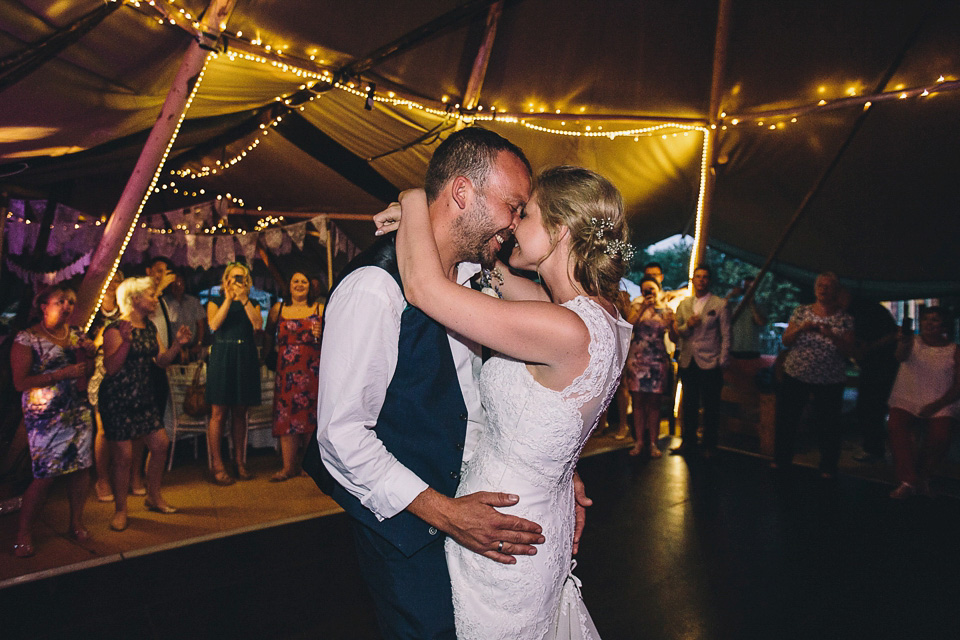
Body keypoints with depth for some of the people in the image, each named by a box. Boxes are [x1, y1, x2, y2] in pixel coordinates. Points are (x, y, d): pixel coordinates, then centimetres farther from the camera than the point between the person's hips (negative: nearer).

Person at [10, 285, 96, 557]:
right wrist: (62, 374, -18)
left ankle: (76, 523, 22)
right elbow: (20, 382, -9)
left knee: (81, 467, 5)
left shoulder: (76, 334, 11)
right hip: (46, 417, -5)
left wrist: (87, 354, -2)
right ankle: (23, 534, 15)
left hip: (79, 411, 5)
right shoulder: (26, 339, -5)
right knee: (45, 476, -4)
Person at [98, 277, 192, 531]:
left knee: (160, 444, 7)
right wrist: (126, 341, -30)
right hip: (118, 399, -7)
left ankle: (153, 496, 26)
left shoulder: (150, 327, 10)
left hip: (143, 396, 8)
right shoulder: (115, 329, -14)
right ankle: (120, 510, 16)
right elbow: (110, 368, -20)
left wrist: (177, 344, -3)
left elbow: (161, 361, 12)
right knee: (123, 454, -1)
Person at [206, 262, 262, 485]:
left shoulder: (252, 304, 14)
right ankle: (217, 466, 1)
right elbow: (213, 324, -10)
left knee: (240, 413, 8)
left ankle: (239, 461, 16)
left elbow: (258, 324, -6)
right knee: (218, 413, -5)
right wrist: (229, 299, -12)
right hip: (221, 358, -2)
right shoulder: (215, 302, 9)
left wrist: (244, 299, -10)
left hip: (245, 359, 2)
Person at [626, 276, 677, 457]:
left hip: (658, 361, 0)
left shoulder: (666, 310, 7)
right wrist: (642, 309, -15)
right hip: (637, 359, 0)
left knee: (654, 403, 3)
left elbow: (674, 339, 2)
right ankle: (640, 441, 11)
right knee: (638, 402, 2)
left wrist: (670, 324, -17)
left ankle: (653, 443, 11)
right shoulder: (638, 308, 5)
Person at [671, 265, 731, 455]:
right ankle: (689, 442, 24)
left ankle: (710, 445, 19)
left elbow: (726, 336, -2)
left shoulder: (720, 304, -1)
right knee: (689, 405, 11)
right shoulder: (683, 304, 10)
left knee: (711, 407, 5)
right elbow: (676, 332, 11)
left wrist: (723, 363, -7)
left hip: (710, 363, -3)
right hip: (688, 362, 4)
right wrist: (687, 325, -10)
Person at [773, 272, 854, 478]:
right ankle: (781, 460, 24)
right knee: (786, 420, 7)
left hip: (830, 381, -1)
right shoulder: (801, 311, 5)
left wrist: (831, 334, -22)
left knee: (828, 425, 3)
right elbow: (785, 340, 3)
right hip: (795, 376, 2)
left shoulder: (845, 319, 1)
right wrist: (800, 329, -16)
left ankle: (828, 468, 21)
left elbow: (848, 350, -5)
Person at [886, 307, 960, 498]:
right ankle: (908, 481, -25)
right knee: (896, 427, -28)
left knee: (940, 437, -26)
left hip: (941, 406, 0)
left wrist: (936, 405, -16)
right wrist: (903, 344, -43)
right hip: (907, 400, 0)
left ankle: (922, 476, 2)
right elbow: (901, 356, -18)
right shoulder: (913, 342, 6)